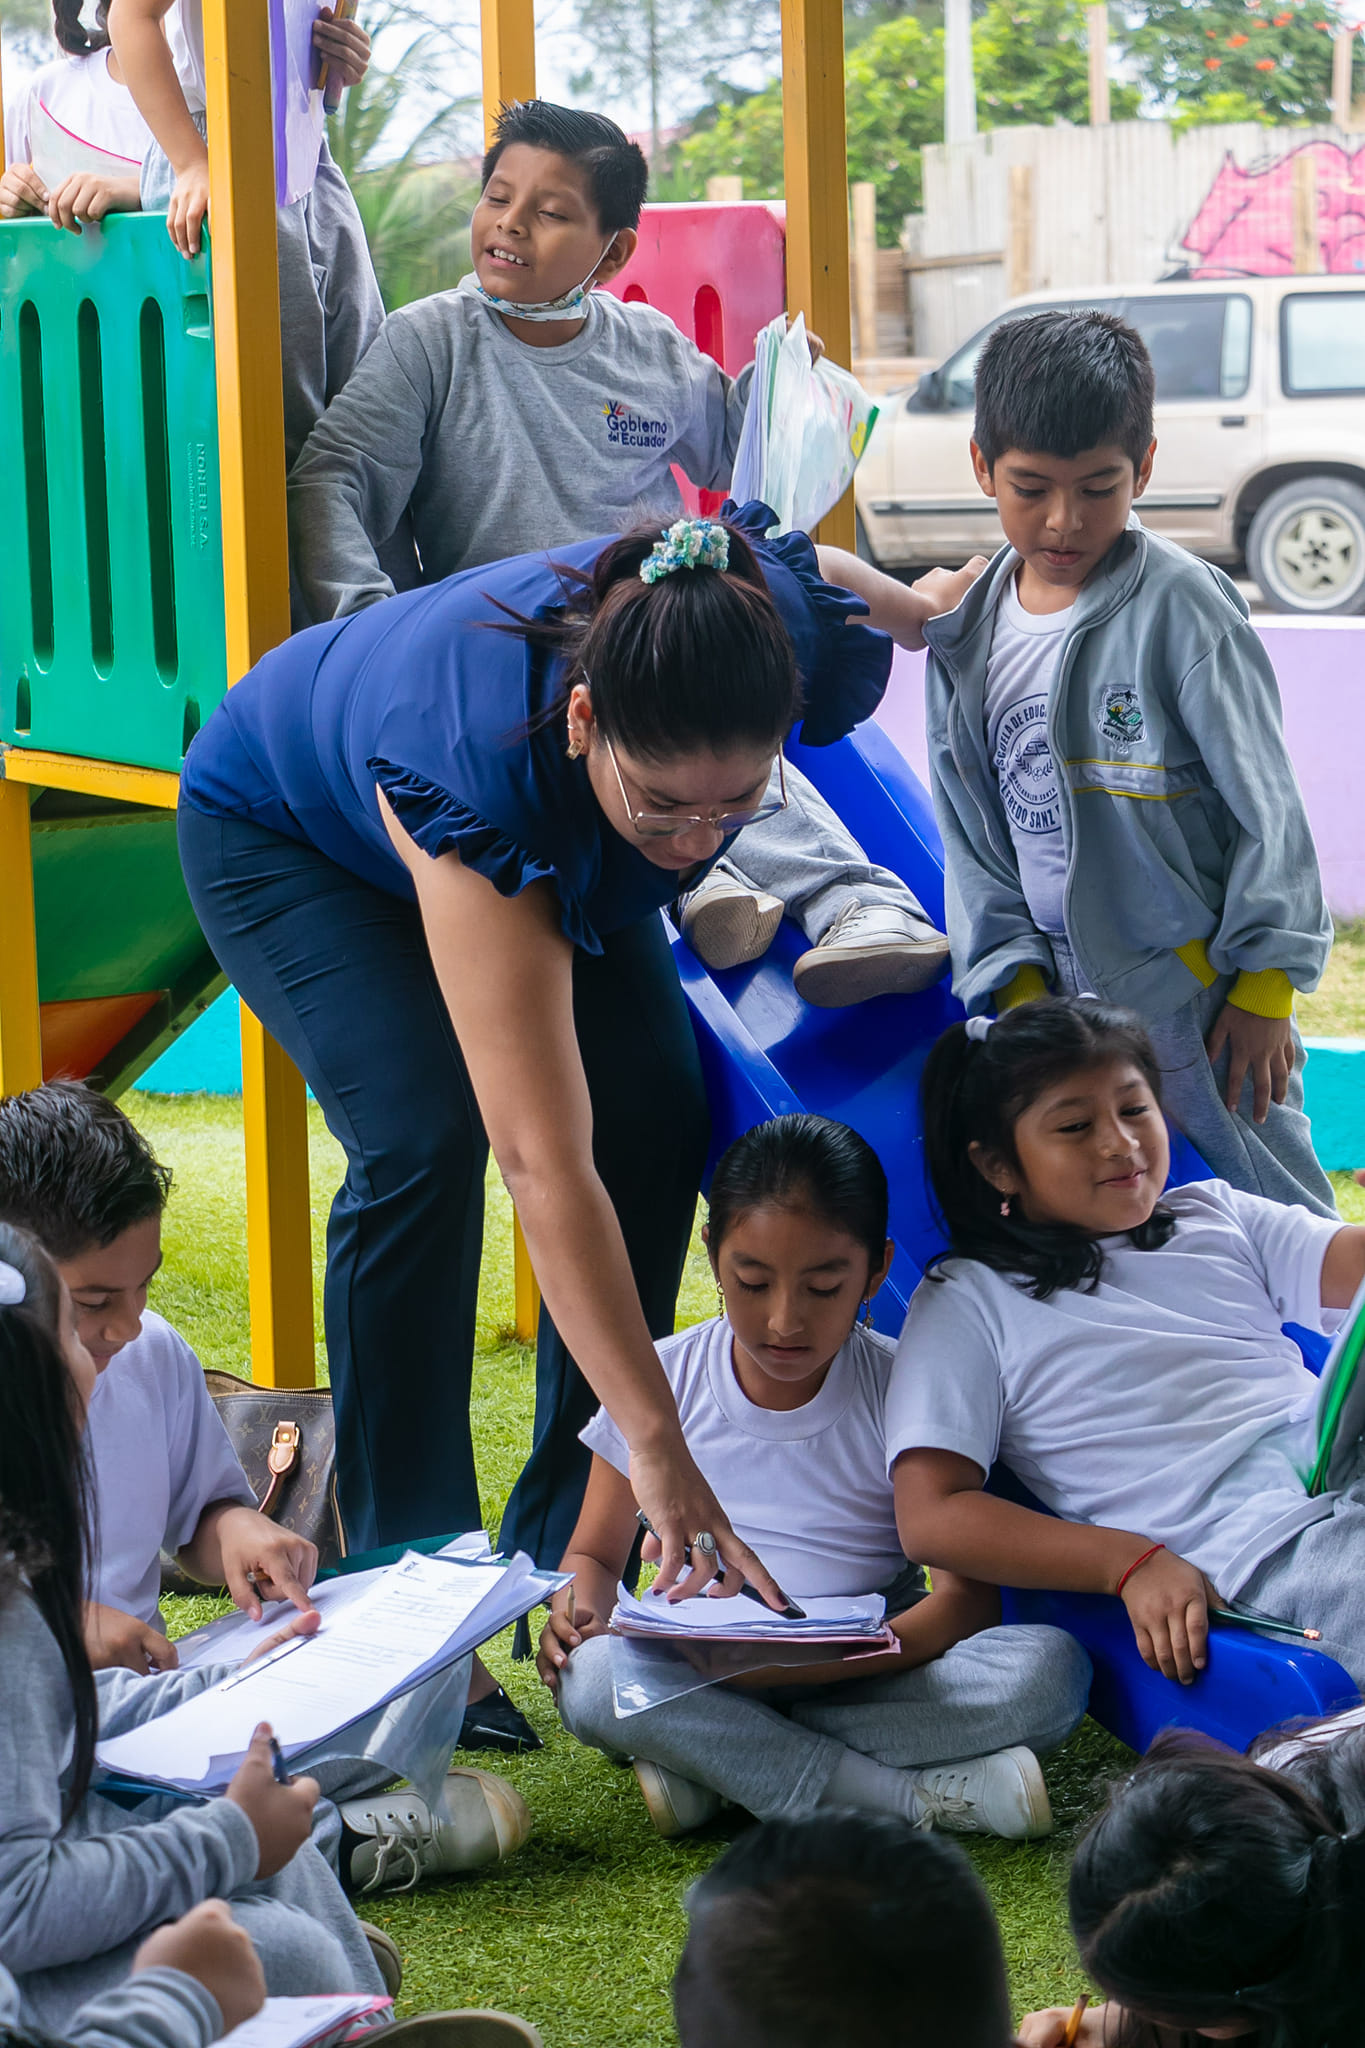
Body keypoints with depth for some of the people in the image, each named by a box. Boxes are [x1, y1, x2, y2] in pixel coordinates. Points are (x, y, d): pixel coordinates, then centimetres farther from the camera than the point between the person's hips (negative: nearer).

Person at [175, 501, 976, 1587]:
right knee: (424, 1142, -25)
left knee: (655, 1111, -13)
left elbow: (825, 568, -7)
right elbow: (544, 1166, -48)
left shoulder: (798, 634, -36)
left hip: (553, 845, 5)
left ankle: (565, 1542, -1)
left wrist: (924, 605, 16)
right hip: (286, 832, -5)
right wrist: (661, 1451, -50)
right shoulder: (479, 780, -48)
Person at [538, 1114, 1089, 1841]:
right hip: (702, 1680, 0)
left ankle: (713, 1763, -25)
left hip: (865, 1673, 0)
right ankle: (916, 1795, -29)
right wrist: (575, 1612, -16)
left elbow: (968, 1595, -10)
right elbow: (594, 1554, 10)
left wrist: (844, 1656, -29)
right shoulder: (662, 1381, 1)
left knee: (1050, 1668, -29)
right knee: (592, 1679, -33)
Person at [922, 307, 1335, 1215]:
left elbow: (1267, 806, -7)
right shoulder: (968, 633, 5)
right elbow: (974, 835, 10)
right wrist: (1017, 984, 0)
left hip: (1201, 991, -5)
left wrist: (1264, 987, -8)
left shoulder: (1181, 604, -10)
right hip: (1070, 996, 5)